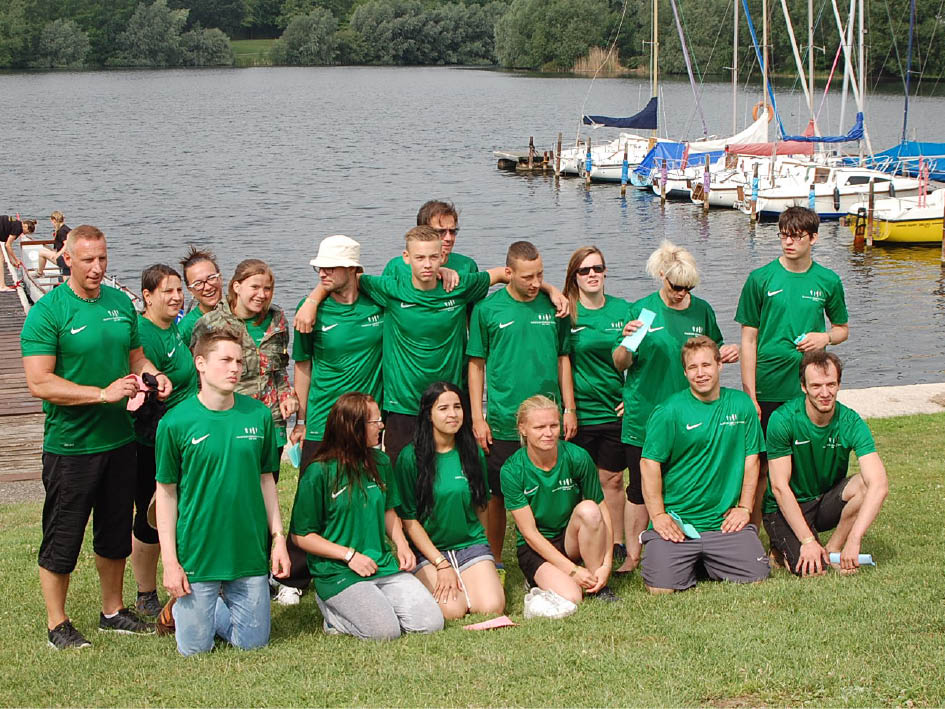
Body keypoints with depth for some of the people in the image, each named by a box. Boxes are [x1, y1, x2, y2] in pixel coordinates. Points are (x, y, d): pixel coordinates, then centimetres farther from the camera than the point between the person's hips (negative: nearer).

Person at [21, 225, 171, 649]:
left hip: (119, 439, 6)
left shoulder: (121, 302, 7)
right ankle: (57, 625, 16)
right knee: (62, 538, 3)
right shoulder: (47, 312, -13)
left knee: (116, 533, 17)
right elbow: (40, 383, -20)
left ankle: (113, 611, 32)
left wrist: (154, 376, -4)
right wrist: (104, 394, -24)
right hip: (70, 445, -6)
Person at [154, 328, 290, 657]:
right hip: (196, 553, -3)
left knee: (252, 642, 7)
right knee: (195, 647, 4)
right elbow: (166, 493, -3)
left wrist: (279, 538, 7)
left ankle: (217, 607, 36)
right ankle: (183, 610, 35)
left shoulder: (258, 414, 0)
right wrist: (169, 560, -7)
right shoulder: (176, 422, -8)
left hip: (250, 552, 3)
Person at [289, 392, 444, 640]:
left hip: (382, 564, 6)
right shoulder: (318, 472, -11)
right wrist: (349, 555, -15)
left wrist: (402, 544, 4)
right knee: (384, 630, -23)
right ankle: (331, 609, 5)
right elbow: (301, 536, -9)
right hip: (338, 572, -6)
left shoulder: (380, 463, 8)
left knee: (431, 622, -9)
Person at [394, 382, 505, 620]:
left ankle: (466, 582, 12)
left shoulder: (473, 453, 4)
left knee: (492, 608, -20)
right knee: (451, 610, -26)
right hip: (428, 550, -3)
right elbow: (409, 520, -8)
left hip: (471, 545, 3)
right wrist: (442, 564, -13)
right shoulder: (410, 457, -8)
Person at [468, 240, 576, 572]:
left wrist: (569, 409, 6)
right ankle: (495, 563, 20)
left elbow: (563, 358, 11)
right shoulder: (487, 309, -2)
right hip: (502, 422, -2)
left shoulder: (552, 306, 5)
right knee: (498, 495, 5)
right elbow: (476, 364, 2)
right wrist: (477, 417, -2)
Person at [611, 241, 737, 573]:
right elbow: (620, 363, -2)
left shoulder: (702, 310, 6)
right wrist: (627, 343, -23)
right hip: (644, 417, -2)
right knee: (640, 490, 2)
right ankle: (632, 556, 13)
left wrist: (726, 354, -2)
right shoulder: (641, 310, -3)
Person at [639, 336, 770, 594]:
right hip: (676, 521, -3)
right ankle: (690, 563, 18)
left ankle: (710, 564, 19)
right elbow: (650, 463, -5)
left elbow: (751, 459, 11)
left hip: (724, 521, 3)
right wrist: (658, 516, -10)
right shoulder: (669, 411, -4)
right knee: (661, 587, -18)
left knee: (756, 577, -13)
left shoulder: (741, 404, 7)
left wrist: (744, 508, 3)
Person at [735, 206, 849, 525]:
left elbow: (843, 328, 19)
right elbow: (748, 340, -1)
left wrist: (825, 337, -6)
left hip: (808, 390, 2)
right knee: (759, 467, 2)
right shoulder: (761, 279, -2)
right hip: (767, 389, -2)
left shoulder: (828, 281, 5)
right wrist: (749, 396, -6)